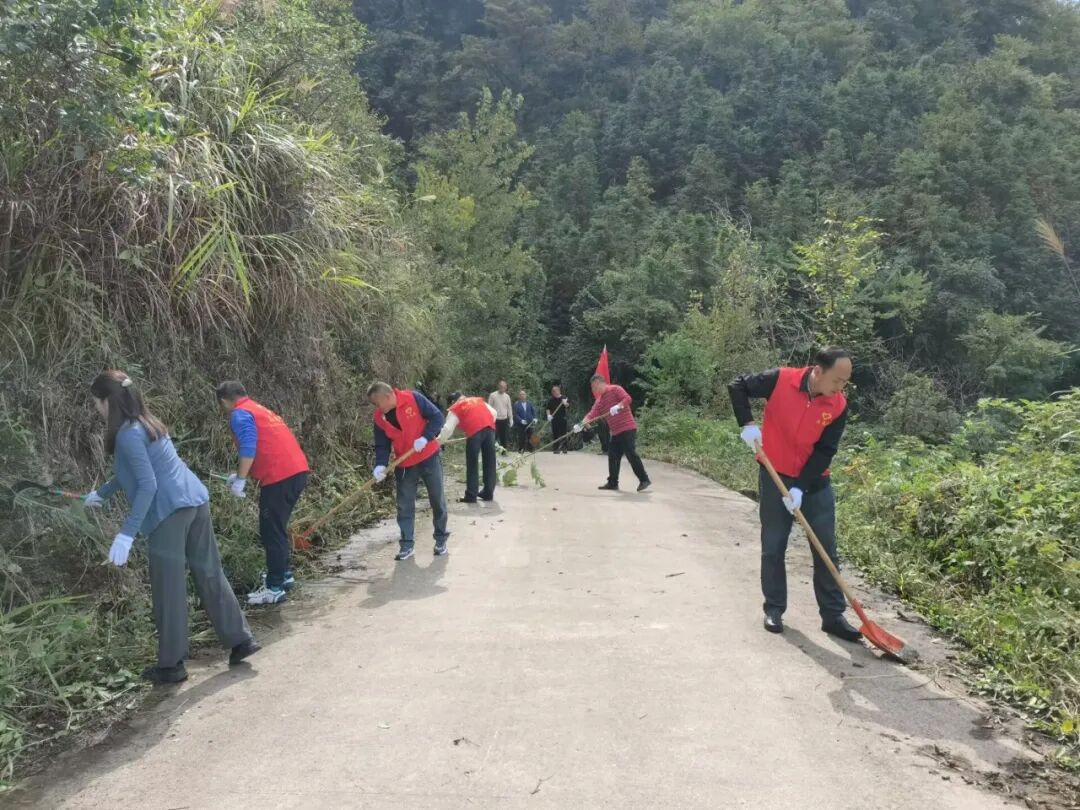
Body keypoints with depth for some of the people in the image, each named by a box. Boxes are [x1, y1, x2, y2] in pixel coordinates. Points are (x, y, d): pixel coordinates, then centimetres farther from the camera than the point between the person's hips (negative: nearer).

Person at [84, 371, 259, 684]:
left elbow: (147, 485, -18)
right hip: (195, 501, 9)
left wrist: (127, 533, -17)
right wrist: (101, 493, 43)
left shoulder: (128, 434, -12)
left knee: (168, 590, 3)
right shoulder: (145, 423, 17)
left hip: (169, 511, -9)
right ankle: (241, 640, 19)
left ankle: (171, 665, 14)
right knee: (210, 574, 14)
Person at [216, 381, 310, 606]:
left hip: (280, 476, -9)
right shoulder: (258, 409, 26)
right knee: (277, 528, 22)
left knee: (271, 531, -2)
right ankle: (284, 574, 32)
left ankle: (274, 588, 2)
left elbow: (248, 448, -17)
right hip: (296, 471, 9)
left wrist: (240, 480, -10)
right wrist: (241, 475, 37)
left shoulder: (239, 414, -2)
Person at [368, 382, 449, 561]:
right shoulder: (379, 418, -4)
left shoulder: (414, 399, -16)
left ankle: (441, 539, 21)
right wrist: (381, 465, -19)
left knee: (437, 500, 7)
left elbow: (437, 417, -14)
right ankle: (407, 544, 11)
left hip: (429, 457, -3)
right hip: (404, 464, 3)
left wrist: (425, 438, -25)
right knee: (405, 506, 2)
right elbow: (382, 445, -2)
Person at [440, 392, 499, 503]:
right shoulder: (478, 399, 30)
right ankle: (488, 493, 17)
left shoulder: (455, 408, 17)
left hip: (474, 431, -4)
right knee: (490, 462, 11)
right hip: (490, 428, 4)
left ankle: (471, 496, 4)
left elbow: (447, 428, 10)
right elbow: (493, 413, 25)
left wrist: (439, 441, 20)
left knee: (472, 464, 4)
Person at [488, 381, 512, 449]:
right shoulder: (492, 395, -5)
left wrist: (510, 418, 7)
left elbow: (509, 408, 11)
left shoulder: (507, 396, 7)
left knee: (505, 436, 6)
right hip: (495, 419, -4)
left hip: (505, 419, 4)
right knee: (494, 436, -5)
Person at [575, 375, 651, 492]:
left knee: (631, 454, -12)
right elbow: (592, 414, 7)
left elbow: (627, 398, -16)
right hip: (615, 432, 9)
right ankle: (613, 483, 16)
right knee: (613, 457, 8)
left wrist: (618, 406, -31)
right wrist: (581, 424, -7)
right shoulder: (599, 401, 17)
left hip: (627, 429, -9)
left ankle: (644, 480, -6)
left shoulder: (615, 389, -5)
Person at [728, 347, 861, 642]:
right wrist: (747, 423, -18)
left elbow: (824, 452, -11)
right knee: (773, 547, 6)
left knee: (826, 550, 4)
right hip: (775, 477, -2)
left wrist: (801, 487, -19)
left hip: (815, 483, 2)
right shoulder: (780, 380, -16)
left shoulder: (838, 406, -10)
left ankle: (833, 616, 13)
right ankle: (774, 610, 19)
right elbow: (738, 386, -6)